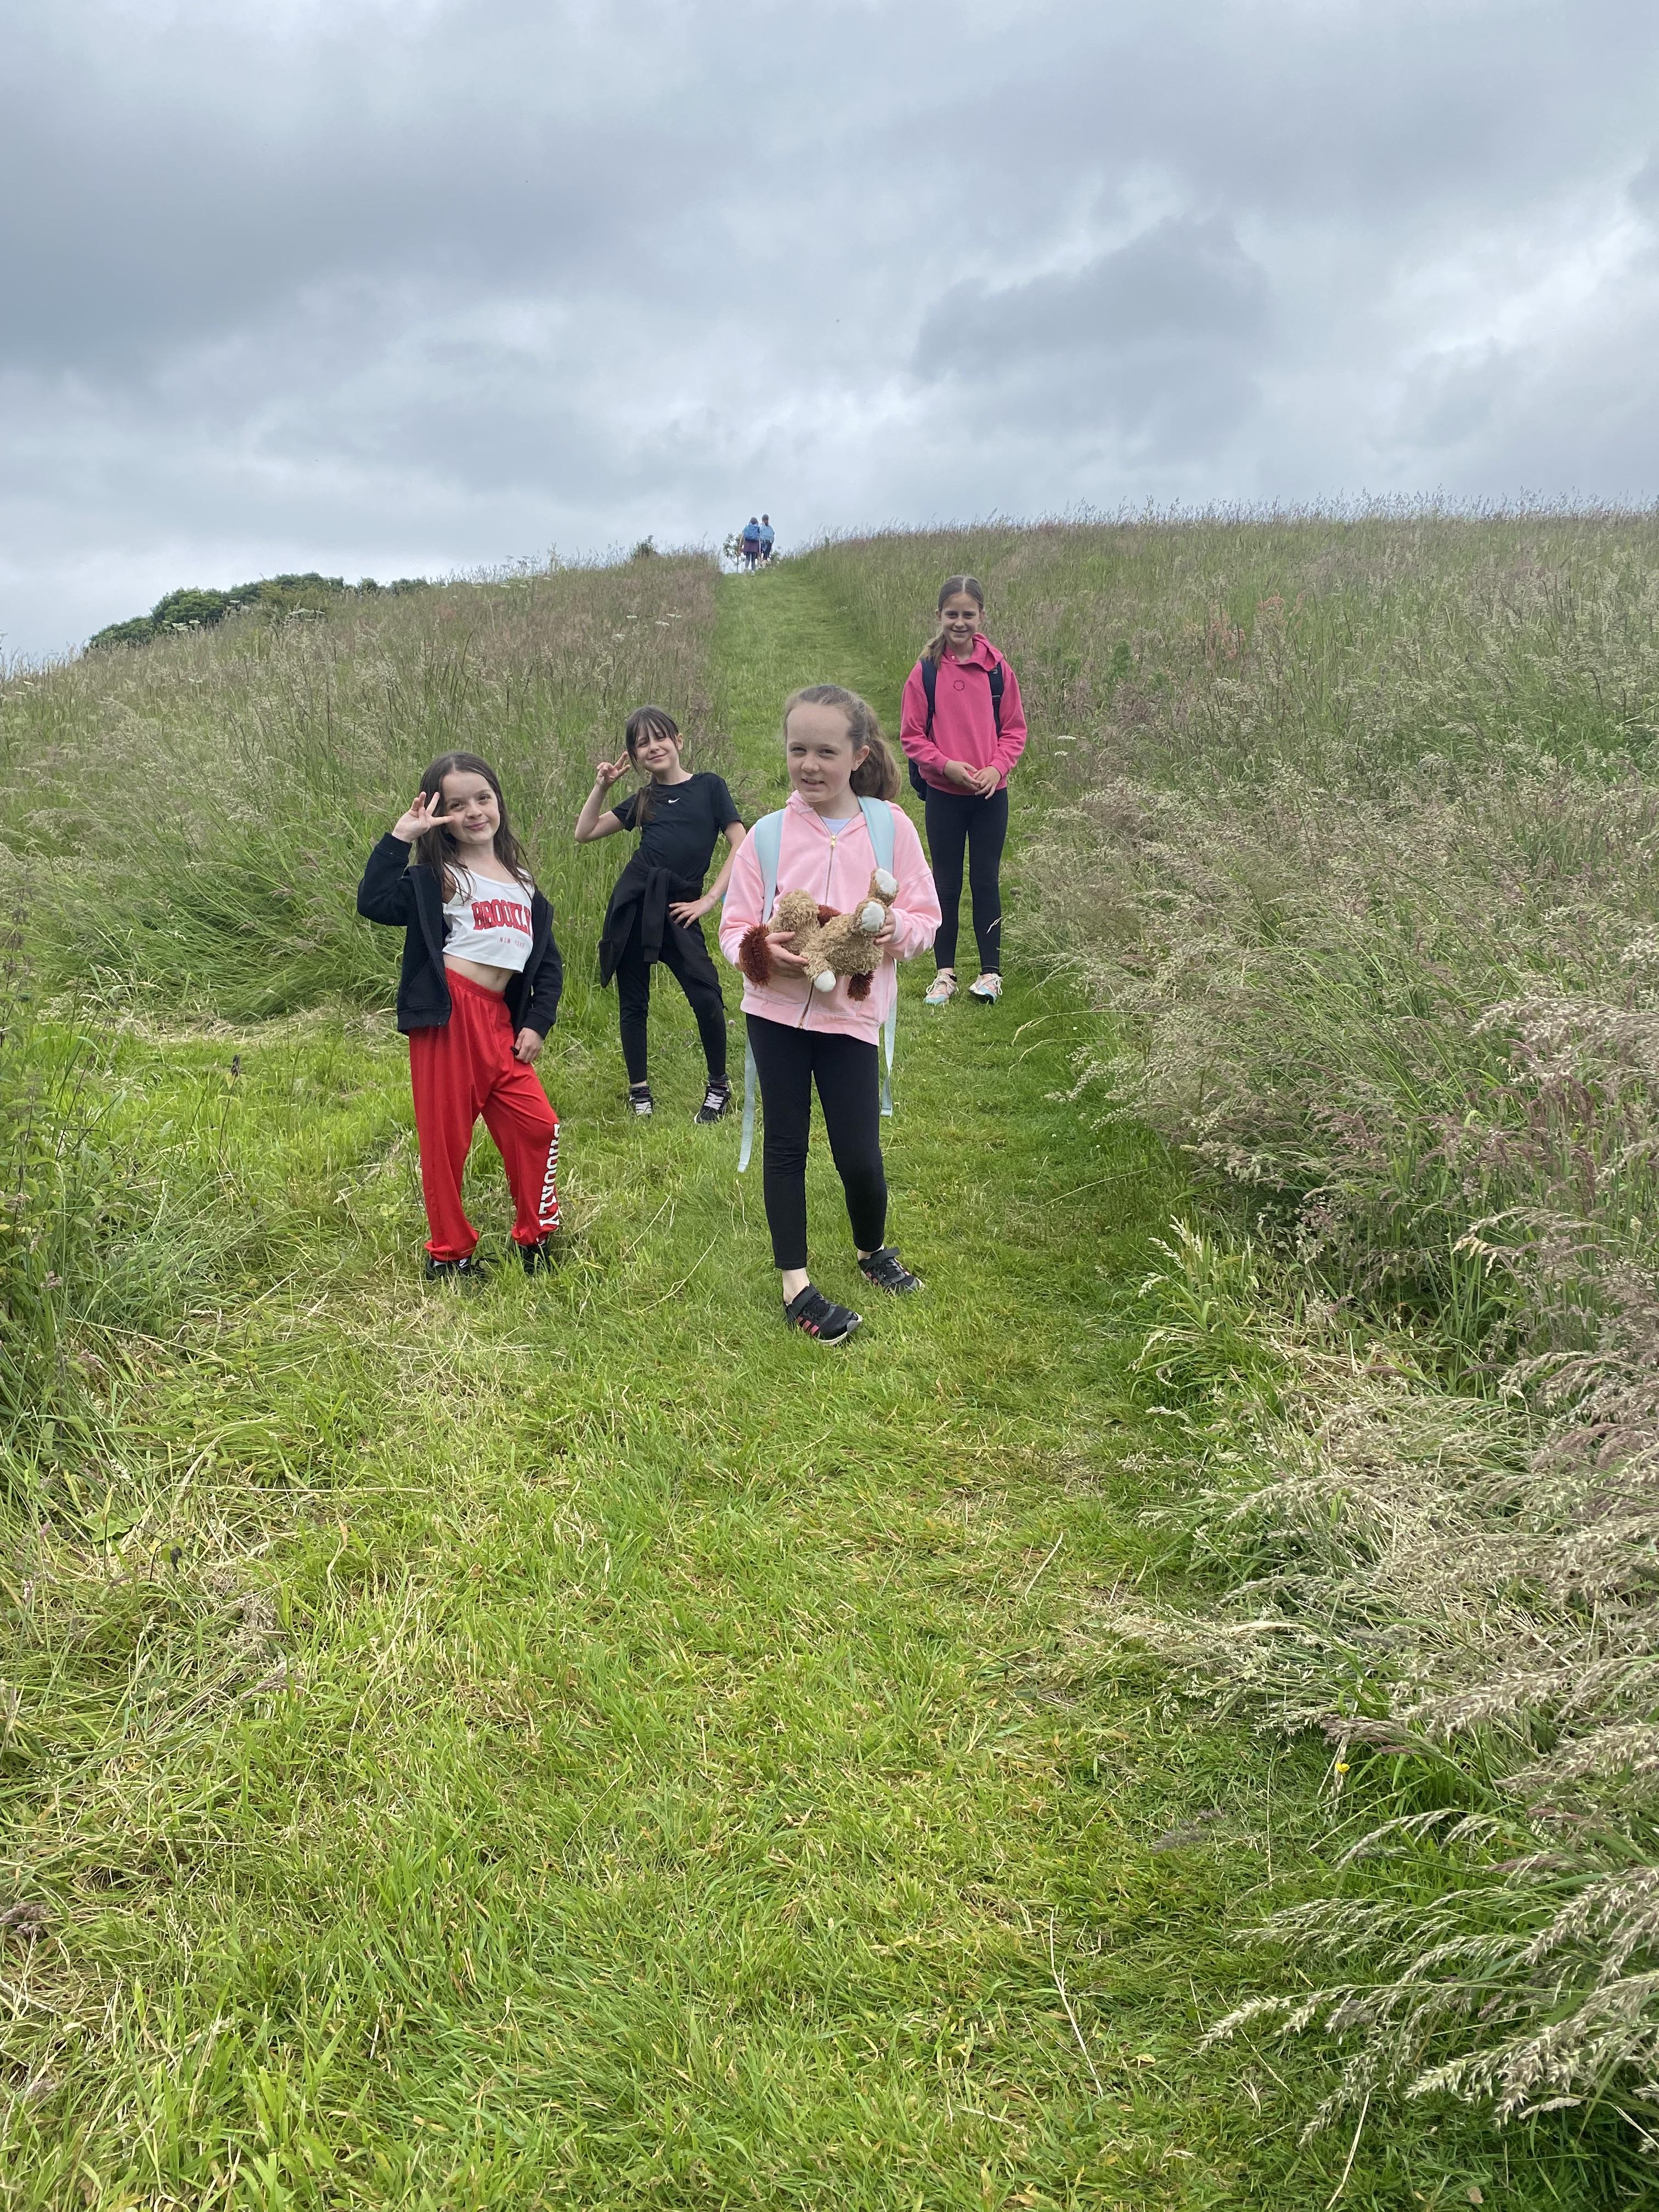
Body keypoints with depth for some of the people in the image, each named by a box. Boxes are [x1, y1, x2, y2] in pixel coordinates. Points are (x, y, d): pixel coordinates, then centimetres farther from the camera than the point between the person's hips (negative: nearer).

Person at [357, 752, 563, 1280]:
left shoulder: (522, 883, 17)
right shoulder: (434, 876, 1)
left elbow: (548, 961, 18)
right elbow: (375, 903, -16)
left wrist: (537, 1024, 7)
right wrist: (399, 838, -17)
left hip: (499, 1023, 5)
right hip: (448, 1017, -5)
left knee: (536, 1126, 3)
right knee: (446, 1137, 1)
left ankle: (536, 1238, 20)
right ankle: (449, 1253, 16)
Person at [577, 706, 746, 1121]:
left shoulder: (709, 787, 4)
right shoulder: (643, 799, 14)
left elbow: (740, 848, -1)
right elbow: (584, 833, 14)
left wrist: (709, 899, -6)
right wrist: (601, 787, 4)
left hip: (677, 908, -4)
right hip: (633, 902, 4)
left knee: (706, 997, -16)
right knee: (633, 1001, 7)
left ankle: (719, 1087, 4)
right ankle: (639, 1091, 21)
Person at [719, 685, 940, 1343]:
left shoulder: (890, 826, -2)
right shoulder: (769, 833, -1)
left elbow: (926, 917, 2)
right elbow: (734, 926, 1)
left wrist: (898, 928, -20)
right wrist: (763, 951, -20)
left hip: (851, 1011, -1)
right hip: (776, 1008, 1)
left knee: (859, 1153, 1)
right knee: (785, 1145, 7)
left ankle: (872, 1251, 32)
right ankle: (796, 1287, 18)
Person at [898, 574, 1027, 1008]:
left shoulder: (997, 669, -3)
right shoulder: (926, 671, -5)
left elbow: (1015, 729, 2)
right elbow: (911, 734, -2)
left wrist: (996, 767, -14)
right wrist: (946, 765, -16)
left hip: (991, 794, 0)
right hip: (943, 795, 0)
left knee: (986, 882, 6)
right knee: (946, 883, 8)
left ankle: (991, 972, 16)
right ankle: (945, 973, 19)